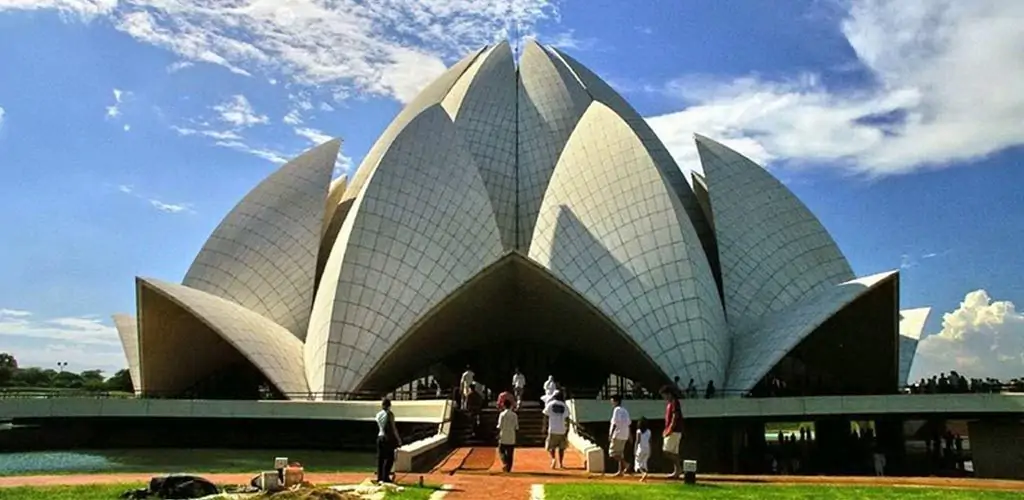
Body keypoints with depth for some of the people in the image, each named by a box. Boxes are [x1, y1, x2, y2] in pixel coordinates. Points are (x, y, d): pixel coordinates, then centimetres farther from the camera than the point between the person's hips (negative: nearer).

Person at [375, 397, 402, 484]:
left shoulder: (378, 414, 6)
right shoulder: (389, 414, -12)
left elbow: (379, 427, 10)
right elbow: (393, 428, -12)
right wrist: (398, 439, -6)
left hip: (380, 437, 6)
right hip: (388, 438, -6)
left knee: (380, 458, 11)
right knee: (389, 458, 1)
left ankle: (379, 477, 15)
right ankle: (385, 477, 0)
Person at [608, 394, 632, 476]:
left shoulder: (617, 410, -11)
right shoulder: (625, 411, 14)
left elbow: (614, 423, -18)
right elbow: (628, 423, 16)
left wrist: (610, 435, -17)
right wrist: (629, 436, 20)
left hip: (617, 435, -9)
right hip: (624, 435, 9)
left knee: (613, 452, -4)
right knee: (620, 453, 14)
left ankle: (625, 465, -15)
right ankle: (621, 471, 12)